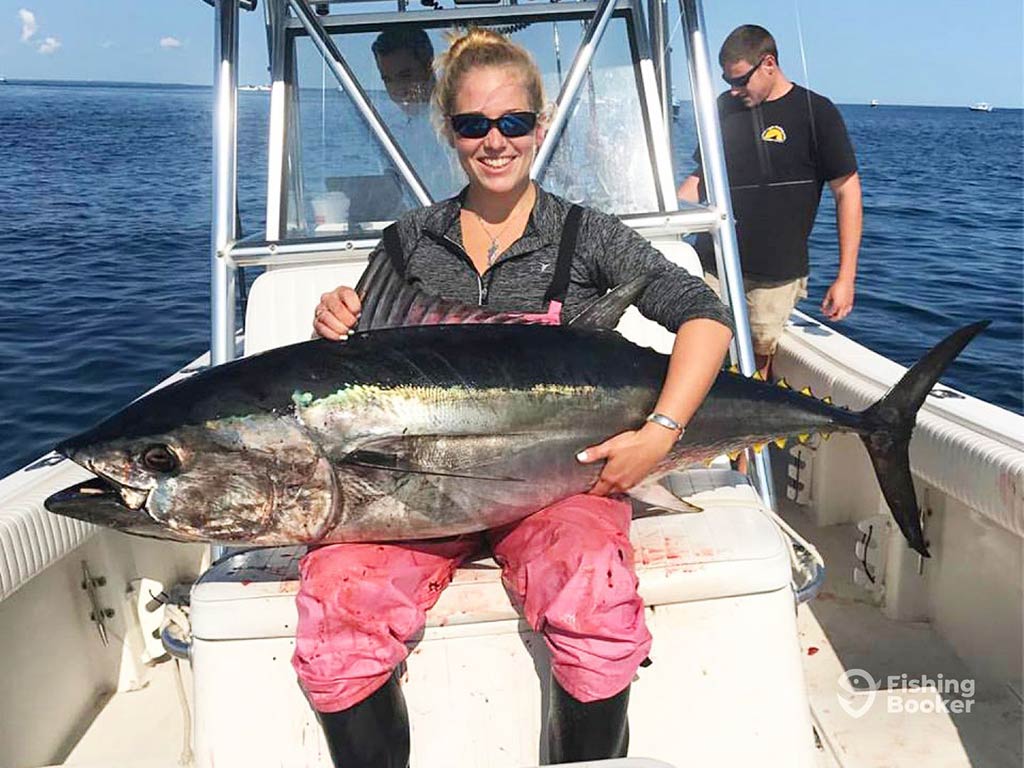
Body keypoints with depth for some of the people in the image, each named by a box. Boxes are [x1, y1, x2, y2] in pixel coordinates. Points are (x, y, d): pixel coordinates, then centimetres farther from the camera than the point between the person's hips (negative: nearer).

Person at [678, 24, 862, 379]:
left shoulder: (817, 113, -3)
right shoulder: (725, 106, 9)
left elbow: (847, 191, -4)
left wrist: (846, 277, -8)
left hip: (777, 272, -3)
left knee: (759, 360, 0)